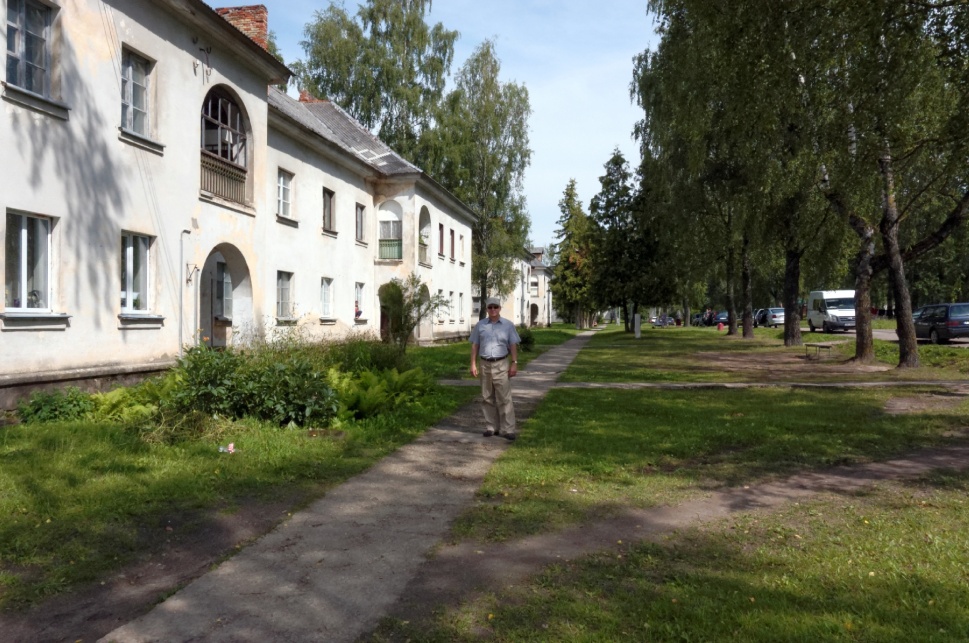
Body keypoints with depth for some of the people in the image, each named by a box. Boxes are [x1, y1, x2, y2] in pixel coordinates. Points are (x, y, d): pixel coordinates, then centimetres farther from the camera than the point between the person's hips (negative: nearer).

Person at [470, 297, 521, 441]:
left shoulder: (508, 325, 2)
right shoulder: (480, 325, 7)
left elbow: (513, 346, 1)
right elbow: (475, 345, 9)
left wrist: (514, 363, -7)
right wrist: (473, 364, 2)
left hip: (502, 364, -2)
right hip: (485, 364, 2)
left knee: (504, 398, -6)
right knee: (488, 398, 7)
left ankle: (507, 429, -5)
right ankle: (491, 427, 15)